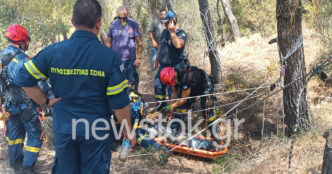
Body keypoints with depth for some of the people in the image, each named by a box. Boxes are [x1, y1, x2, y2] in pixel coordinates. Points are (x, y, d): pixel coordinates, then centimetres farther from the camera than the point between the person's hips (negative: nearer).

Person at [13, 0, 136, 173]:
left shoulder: (53, 51, -9)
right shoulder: (109, 56, -15)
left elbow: (24, 78, -5)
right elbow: (119, 102, -12)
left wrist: (45, 102, 4)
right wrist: (128, 130, 1)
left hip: (63, 128, 2)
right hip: (96, 130, -2)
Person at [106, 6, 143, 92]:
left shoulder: (133, 24, -3)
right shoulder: (113, 24, 3)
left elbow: (139, 42, -2)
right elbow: (109, 42, 8)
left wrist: (139, 57, -7)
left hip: (130, 59, -2)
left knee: (132, 82, 3)